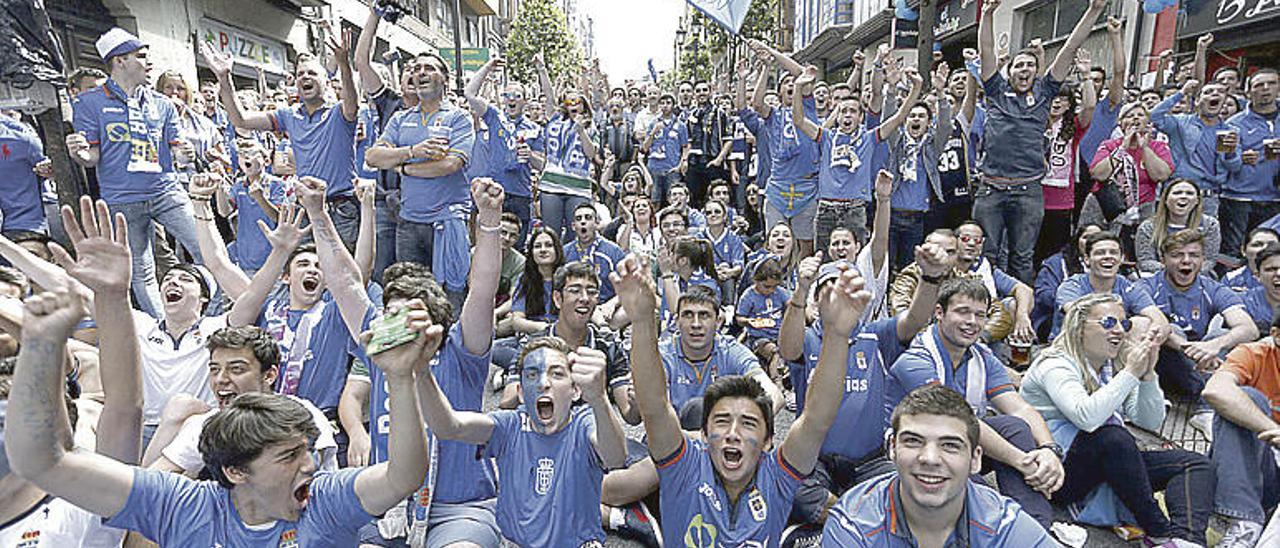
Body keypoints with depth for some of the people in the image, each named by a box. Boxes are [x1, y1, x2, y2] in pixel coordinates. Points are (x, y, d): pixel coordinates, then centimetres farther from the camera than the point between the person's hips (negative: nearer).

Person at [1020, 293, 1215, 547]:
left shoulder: (1114, 367, 13)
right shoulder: (1055, 365, -13)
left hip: (1110, 464, 9)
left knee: (1196, 464, -3)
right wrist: (1131, 372, -24)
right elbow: (1086, 417, -31)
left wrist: (1147, 374, -9)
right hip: (1058, 472, -8)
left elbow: (1152, 422, 6)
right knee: (1113, 436, -34)